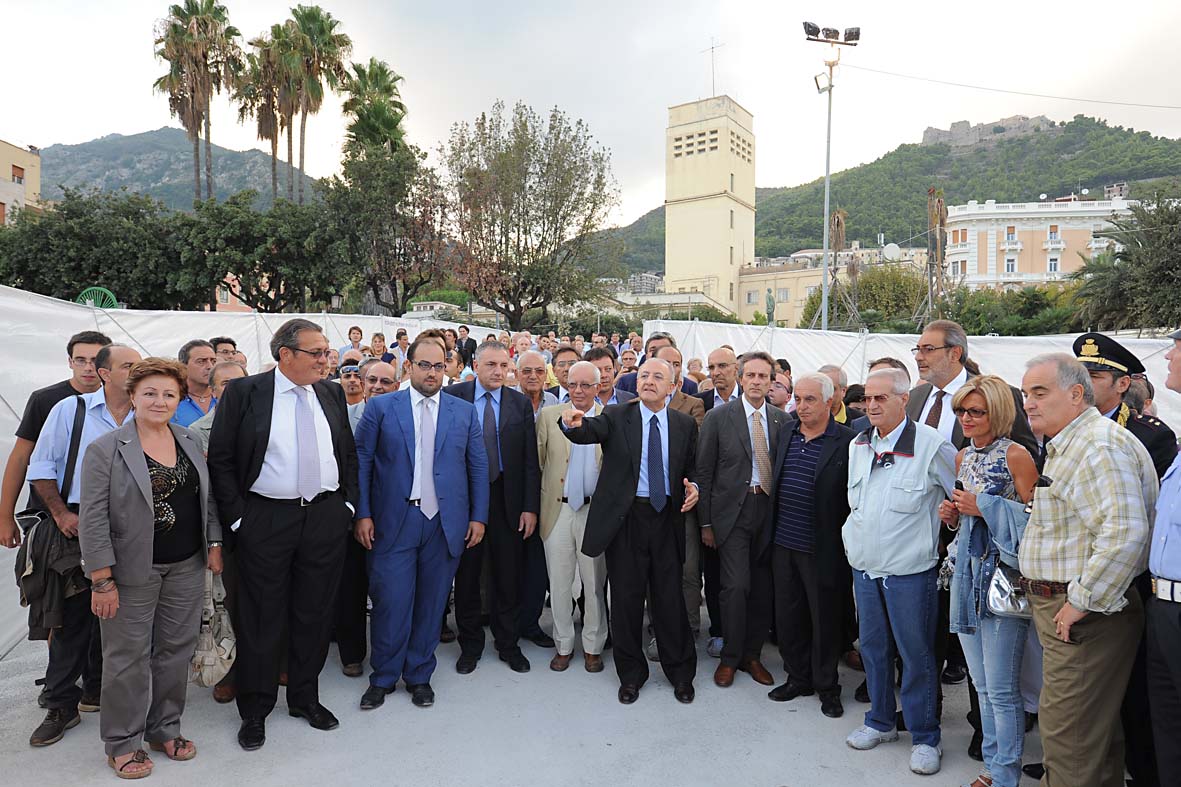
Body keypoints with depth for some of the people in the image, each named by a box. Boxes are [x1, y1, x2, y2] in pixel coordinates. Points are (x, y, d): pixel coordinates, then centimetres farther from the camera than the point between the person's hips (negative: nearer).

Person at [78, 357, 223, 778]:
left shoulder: (191, 441, 5)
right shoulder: (105, 449, -10)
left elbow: (208, 498, 12)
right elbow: (93, 519, -11)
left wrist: (214, 545, 6)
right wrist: (102, 580, -13)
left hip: (187, 567, 5)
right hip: (133, 570, -4)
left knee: (176, 650, 13)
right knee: (128, 656, 7)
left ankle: (164, 729, 30)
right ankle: (122, 743, 24)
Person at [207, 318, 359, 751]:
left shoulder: (332, 394, 6)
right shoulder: (244, 391, -6)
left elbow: (349, 453, 13)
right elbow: (220, 458, -5)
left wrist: (348, 503, 5)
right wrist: (237, 516, -8)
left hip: (325, 517, 4)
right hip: (265, 520, -3)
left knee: (314, 614, 13)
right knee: (261, 619, 8)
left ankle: (305, 698, 32)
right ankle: (255, 710, 26)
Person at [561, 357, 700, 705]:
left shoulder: (685, 424, 6)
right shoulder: (617, 416, -1)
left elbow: (691, 467, 16)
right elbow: (589, 432, -21)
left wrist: (693, 487, -5)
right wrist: (573, 423, -43)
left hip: (666, 518, 1)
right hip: (625, 517, -1)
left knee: (670, 596, 8)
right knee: (626, 597, 9)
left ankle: (680, 672, 29)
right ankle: (631, 673, 28)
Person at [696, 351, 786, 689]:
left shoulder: (782, 419, 6)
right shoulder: (718, 417, -3)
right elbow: (704, 471, -2)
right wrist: (706, 522, -3)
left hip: (769, 510, 3)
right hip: (732, 510, -3)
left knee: (763, 589, 9)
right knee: (736, 586, -7)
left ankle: (752, 655, 27)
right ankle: (730, 658, 14)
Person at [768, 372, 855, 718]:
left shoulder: (847, 442, -11)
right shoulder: (785, 434, 6)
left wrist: (848, 543, -11)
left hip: (822, 549, -5)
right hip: (783, 545, 5)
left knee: (825, 620, 10)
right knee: (788, 618, 15)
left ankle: (826, 686, 29)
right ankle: (798, 678, 34)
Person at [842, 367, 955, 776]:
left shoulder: (932, 444, -14)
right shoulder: (857, 446, 6)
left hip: (909, 571, -6)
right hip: (865, 566, 6)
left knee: (916, 654, 6)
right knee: (873, 647, 17)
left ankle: (924, 737, 24)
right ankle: (880, 721, 34)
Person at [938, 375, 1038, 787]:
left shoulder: (1015, 455, -10)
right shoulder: (963, 457, 11)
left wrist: (983, 508, -17)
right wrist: (952, 515, 2)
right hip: (967, 571, 7)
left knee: (1000, 688, 1)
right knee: (981, 683, 17)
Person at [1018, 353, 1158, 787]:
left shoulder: (1100, 445, -18)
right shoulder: (1069, 445, 16)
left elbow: (1124, 534, -29)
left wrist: (1082, 602, -23)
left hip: (1086, 613, -10)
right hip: (1064, 605, 10)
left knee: (1067, 735, -3)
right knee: (1096, 729, 22)